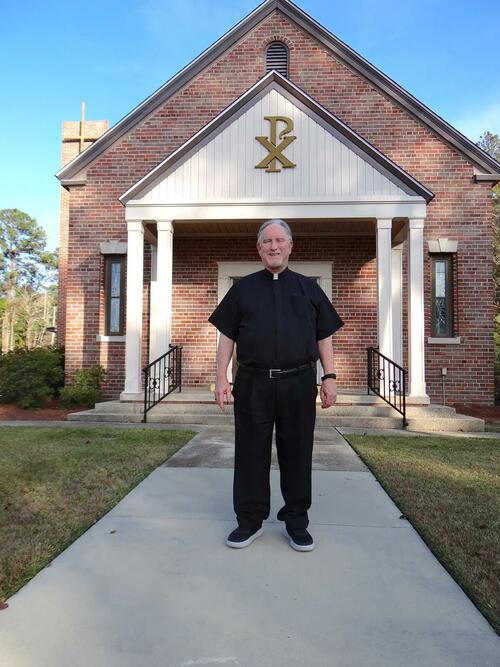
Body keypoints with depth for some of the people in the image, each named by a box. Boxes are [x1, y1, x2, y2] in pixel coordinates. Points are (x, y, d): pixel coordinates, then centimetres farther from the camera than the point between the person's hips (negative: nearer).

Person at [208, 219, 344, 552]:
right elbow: (227, 336, 9)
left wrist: (330, 377, 1)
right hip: (252, 384, 0)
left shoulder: (309, 288, 13)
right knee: (251, 453, 7)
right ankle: (250, 520, 23)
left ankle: (297, 521, 24)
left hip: (298, 384, 0)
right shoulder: (243, 288, 12)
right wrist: (221, 378, 1)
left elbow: (324, 337, 10)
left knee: (297, 453, 8)